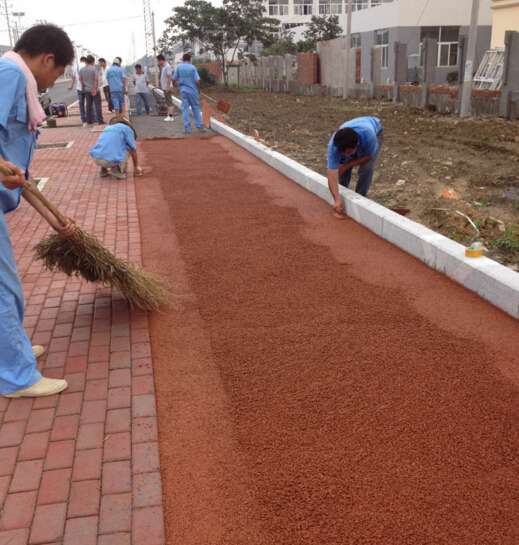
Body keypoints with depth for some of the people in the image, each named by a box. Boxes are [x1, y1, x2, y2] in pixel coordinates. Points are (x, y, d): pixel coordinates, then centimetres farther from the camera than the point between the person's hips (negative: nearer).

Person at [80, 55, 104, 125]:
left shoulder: (82, 69, 6)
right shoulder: (94, 68, -12)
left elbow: (80, 78, 13)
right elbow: (96, 79, -19)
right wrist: (95, 89, -16)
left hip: (87, 90, 5)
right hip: (94, 90, -5)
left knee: (88, 105, 11)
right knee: (98, 105, -2)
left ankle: (89, 121, 13)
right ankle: (100, 121, -3)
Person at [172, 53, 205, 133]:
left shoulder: (179, 67, -1)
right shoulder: (193, 68, -5)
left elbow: (174, 79, 1)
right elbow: (197, 81, -11)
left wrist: (174, 84, 24)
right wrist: (199, 89, 6)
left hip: (183, 91, 1)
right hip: (193, 91, -1)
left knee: (185, 109, 5)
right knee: (196, 108, 10)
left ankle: (187, 128, 4)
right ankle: (199, 126, 9)